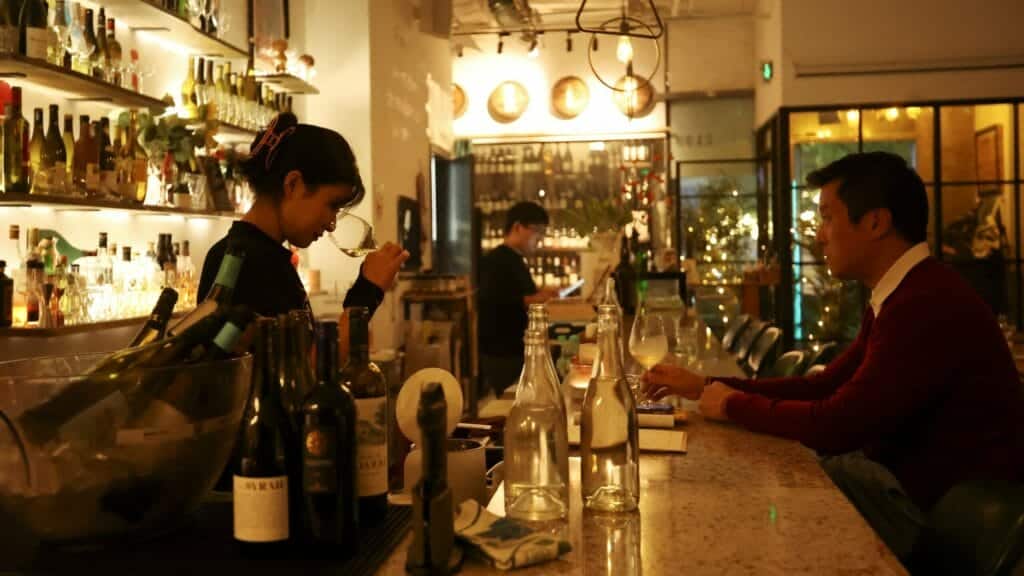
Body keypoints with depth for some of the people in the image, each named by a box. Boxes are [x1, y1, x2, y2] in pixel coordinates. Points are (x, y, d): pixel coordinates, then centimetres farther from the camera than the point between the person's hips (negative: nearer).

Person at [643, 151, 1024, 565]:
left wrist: (734, 405, -10)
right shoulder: (904, 295, 8)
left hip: (943, 508, -9)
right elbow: (823, 386, 10)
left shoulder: (928, 304, -26)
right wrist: (706, 387, 4)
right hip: (910, 475, 9)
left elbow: (835, 424, -27)